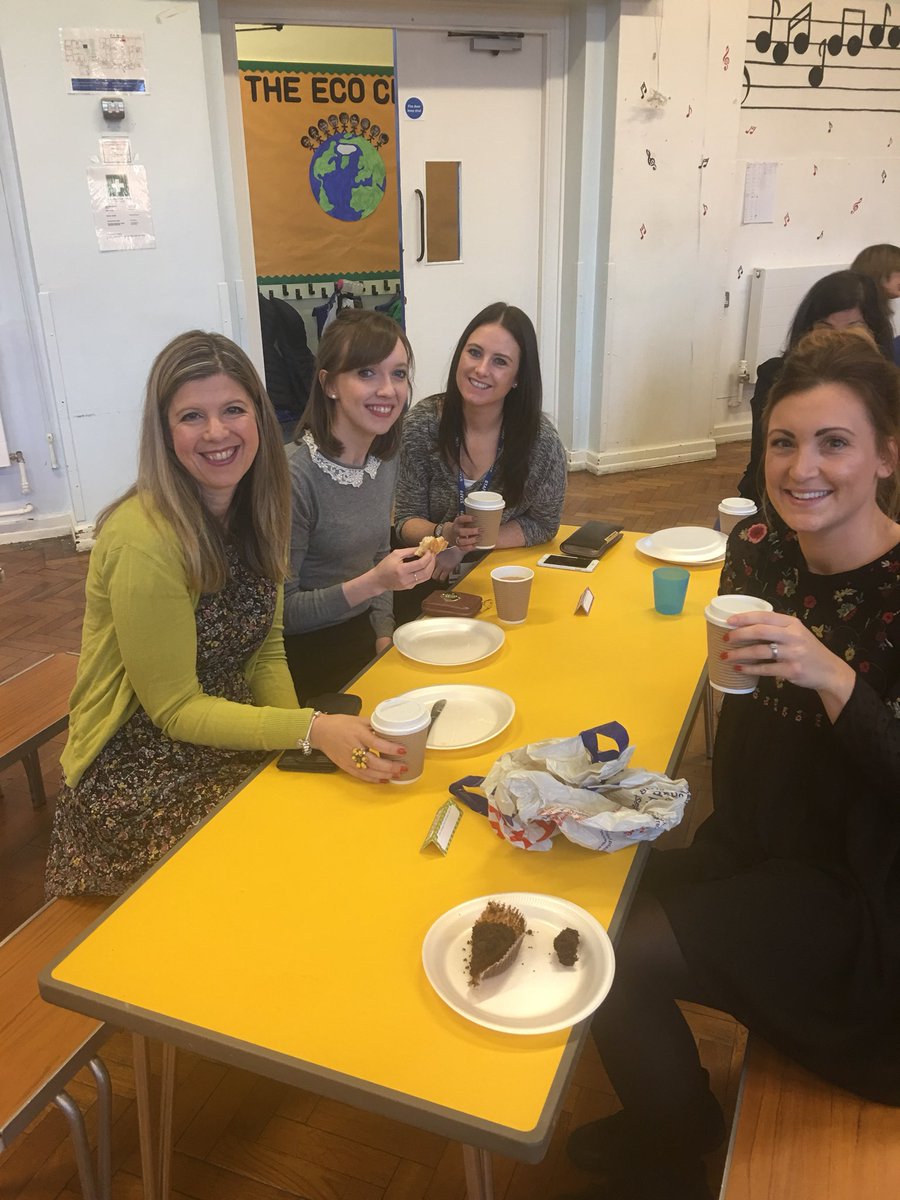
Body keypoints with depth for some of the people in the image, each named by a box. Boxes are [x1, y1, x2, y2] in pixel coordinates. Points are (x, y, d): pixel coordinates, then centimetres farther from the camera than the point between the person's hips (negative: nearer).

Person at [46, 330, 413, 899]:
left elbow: (264, 653, 5)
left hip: (230, 737, 7)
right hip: (138, 777, -6)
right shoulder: (144, 538, -24)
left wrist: (306, 736, -13)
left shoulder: (256, 510, 0)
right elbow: (174, 709, -18)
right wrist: (311, 730, -29)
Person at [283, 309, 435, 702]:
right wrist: (375, 582, -26)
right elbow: (281, 612, -16)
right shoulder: (294, 476, -22)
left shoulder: (384, 461, 2)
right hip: (310, 655, -6)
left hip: (366, 637, 7)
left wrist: (386, 638, 1)